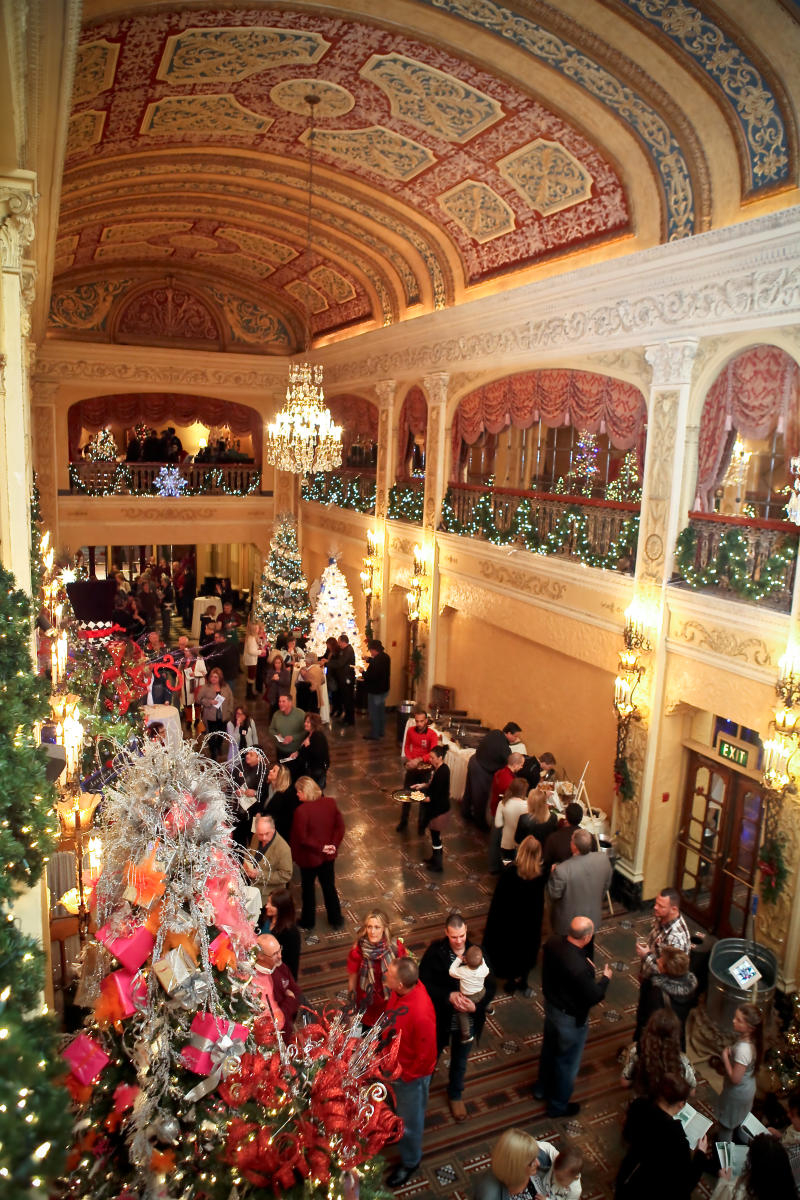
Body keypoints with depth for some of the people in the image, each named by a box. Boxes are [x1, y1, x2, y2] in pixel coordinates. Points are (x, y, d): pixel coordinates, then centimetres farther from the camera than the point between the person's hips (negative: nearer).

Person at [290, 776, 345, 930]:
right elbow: (340, 826, -4)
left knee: (308, 888, 18)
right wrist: (334, 845, -6)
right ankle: (336, 920, 33)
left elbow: (302, 838, -23)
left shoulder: (302, 810, -26)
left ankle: (308, 922, 35)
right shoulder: (330, 803, -10)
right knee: (329, 886, 21)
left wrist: (320, 847, -15)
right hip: (328, 856, 5)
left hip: (309, 857, -4)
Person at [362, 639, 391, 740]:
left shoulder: (376, 660, -27)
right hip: (384, 689, 9)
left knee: (373, 713, 3)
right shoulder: (386, 657, 2)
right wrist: (370, 659, 15)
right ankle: (381, 731, 33)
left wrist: (364, 671, -11)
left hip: (375, 691, -9)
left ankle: (374, 734, 12)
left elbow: (370, 677, -29)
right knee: (381, 710, 21)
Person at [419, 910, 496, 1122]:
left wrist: (477, 1006, -28)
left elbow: (490, 987, -12)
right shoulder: (435, 952, -22)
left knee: (460, 1060, 25)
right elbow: (424, 982, -18)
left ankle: (455, 1096, 53)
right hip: (439, 1017, -1)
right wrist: (448, 996, -30)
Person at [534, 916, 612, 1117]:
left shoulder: (553, 941, -19)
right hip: (571, 1018, -7)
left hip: (550, 1004, 7)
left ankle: (542, 1088, 54)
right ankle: (558, 1106, 41)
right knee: (567, 1062, 19)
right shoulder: (581, 968, -41)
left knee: (549, 1048, 31)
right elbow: (593, 997, -25)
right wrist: (605, 978, -8)